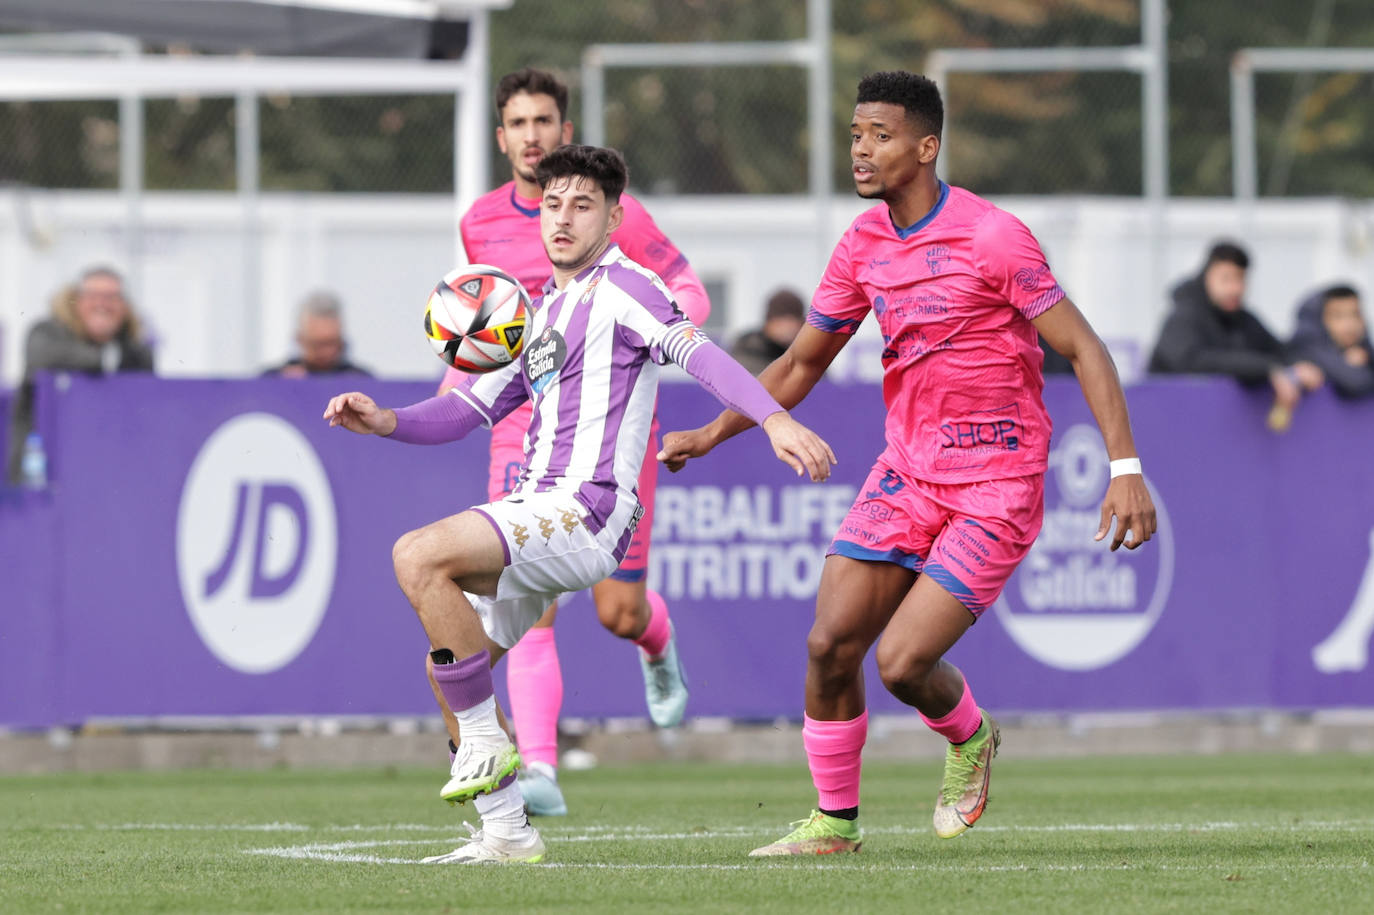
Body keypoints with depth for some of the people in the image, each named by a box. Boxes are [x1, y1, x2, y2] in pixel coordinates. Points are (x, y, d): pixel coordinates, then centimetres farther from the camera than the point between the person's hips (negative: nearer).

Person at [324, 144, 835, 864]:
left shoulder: (621, 286, -3)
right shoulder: (543, 312, 24)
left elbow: (698, 352, -17)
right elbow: (472, 407, 25)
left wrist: (776, 419, -32)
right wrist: (386, 422, 7)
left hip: (584, 510, -9)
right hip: (538, 508, 9)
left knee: (418, 556, -26)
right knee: (449, 666, 9)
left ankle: (486, 744, -19)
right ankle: (508, 833, 13)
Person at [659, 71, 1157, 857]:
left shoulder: (992, 237, -15)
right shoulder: (864, 245, 5)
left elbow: (1082, 348, -13)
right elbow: (802, 363, 18)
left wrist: (1126, 469, -20)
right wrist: (712, 434, 10)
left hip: (995, 487, -6)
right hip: (906, 469, 6)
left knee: (903, 662, -14)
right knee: (830, 644, -4)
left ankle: (970, 739, 20)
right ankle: (835, 821, 13)